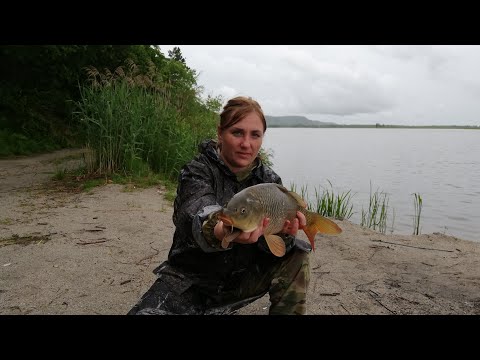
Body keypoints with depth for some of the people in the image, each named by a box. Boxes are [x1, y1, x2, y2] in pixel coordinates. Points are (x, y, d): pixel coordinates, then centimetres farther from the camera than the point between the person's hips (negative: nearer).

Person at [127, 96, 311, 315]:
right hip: (191, 280, -2)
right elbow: (199, 219, -37)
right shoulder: (197, 172, -16)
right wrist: (221, 232, -60)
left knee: (297, 257, -17)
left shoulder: (269, 180, -5)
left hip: (241, 279, 3)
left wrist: (283, 233, -36)